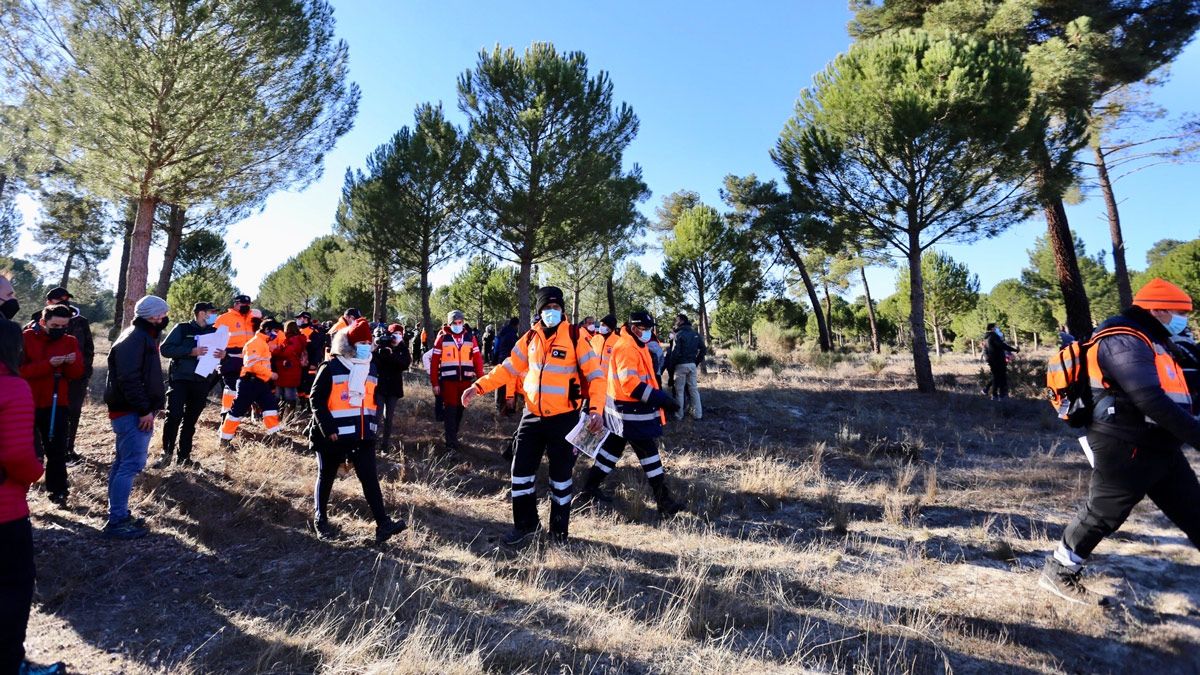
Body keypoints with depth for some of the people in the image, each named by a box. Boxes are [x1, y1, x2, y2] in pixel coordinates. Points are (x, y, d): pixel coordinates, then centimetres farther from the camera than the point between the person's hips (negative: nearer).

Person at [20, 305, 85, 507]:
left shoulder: (70, 342, 3)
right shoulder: (26, 338, -6)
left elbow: (78, 373, 0)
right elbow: (20, 370, -15)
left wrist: (72, 363, -20)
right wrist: (48, 364, -28)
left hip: (57, 404, 2)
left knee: (57, 449, 4)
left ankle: (58, 490, 13)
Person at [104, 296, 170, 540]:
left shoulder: (143, 336, 18)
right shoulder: (135, 338, -15)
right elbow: (129, 379, -23)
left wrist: (148, 409, 16)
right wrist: (144, 410, -22)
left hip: (132, 411, 11)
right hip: (131, 412, -11)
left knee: (124, 462, 15)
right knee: (133, 463, -9)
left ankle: (118, 515, 25)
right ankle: (117, 521, -4)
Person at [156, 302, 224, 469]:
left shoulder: (214, 332, 10)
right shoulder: (182, 329, -2)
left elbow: (221, 351, 14)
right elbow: (165, 349, -10)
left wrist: (223, 354, -11)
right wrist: (191, 351, -21)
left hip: (202, 383, 4)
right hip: (180, 379, -4)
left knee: (191, 420, 8)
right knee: (174, 415, -13)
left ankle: (184, 457, 15)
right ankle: (167, 454, 1)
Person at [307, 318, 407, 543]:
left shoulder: (371, 368, 10)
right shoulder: (330, 368, -9)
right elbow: (316, 400, -11)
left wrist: (374, 423, 8)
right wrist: (329, 429, -16)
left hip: (363, 434, 5)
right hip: (333, 436, -4)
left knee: (370, 478, -2)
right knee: (326, 478, 12)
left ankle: (383, 524, -4)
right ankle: (320, 520, 31)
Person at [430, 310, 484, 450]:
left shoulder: (470, 338, 8)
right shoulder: (442, 338, -1)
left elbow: (477, 359, 6)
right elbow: (434, 361, -2)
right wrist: (434, 383, -6)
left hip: (465, 380, 3)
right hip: (448, 380, -3)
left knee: (459, 410, 13)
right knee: (450, 410, -3)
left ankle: (453, 436, 30)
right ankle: (451, 442, 1)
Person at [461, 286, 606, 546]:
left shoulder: (575, 337, -9)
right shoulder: (530, 338, 5)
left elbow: (595, 375, -10)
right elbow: (508, 368, 10)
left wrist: (595, 409, -23)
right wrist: (479, 386, 0)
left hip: (564, 418, -4)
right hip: (533, 415, 4)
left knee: (560, 474, 8)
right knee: (522, 469, 7)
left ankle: (559, 529, 24)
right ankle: (526, 524, 25)